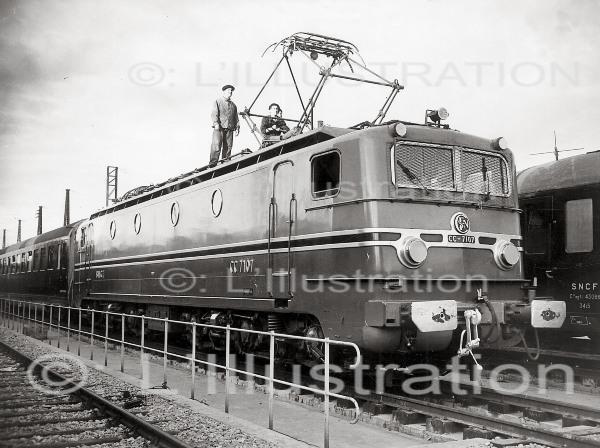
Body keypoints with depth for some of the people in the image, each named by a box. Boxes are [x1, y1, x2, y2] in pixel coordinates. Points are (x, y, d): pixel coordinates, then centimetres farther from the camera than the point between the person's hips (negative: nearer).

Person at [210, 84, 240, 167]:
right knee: (216, 145, -15)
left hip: (229, 129, 5)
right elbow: (214, 114, -4)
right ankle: (213, 162, -19)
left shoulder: (233, 105, 22)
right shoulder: (218, 102, 8)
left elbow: (236, 118, 22)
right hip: (219, 128, -4)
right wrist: (216, 123, -18)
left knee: (228, 147, 0)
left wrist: (237, 128, 12)